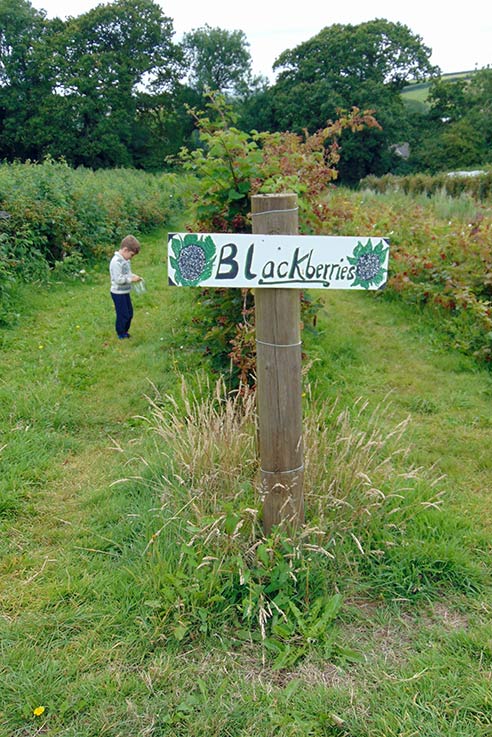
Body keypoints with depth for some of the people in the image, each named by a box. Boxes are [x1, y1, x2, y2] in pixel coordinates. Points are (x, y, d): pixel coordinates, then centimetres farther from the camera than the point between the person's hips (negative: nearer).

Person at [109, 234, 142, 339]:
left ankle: (125, 331, 33)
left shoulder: (125, 260, 6)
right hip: (118, 293, -9)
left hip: (125, 292, 10)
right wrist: (131, 279, -21)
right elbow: (118, 279, -27)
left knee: (129, 313, 18)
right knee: (123, 315, 1)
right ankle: (121, 334, 18)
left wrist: (134, 276, 0)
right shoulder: (116, 262, -24)